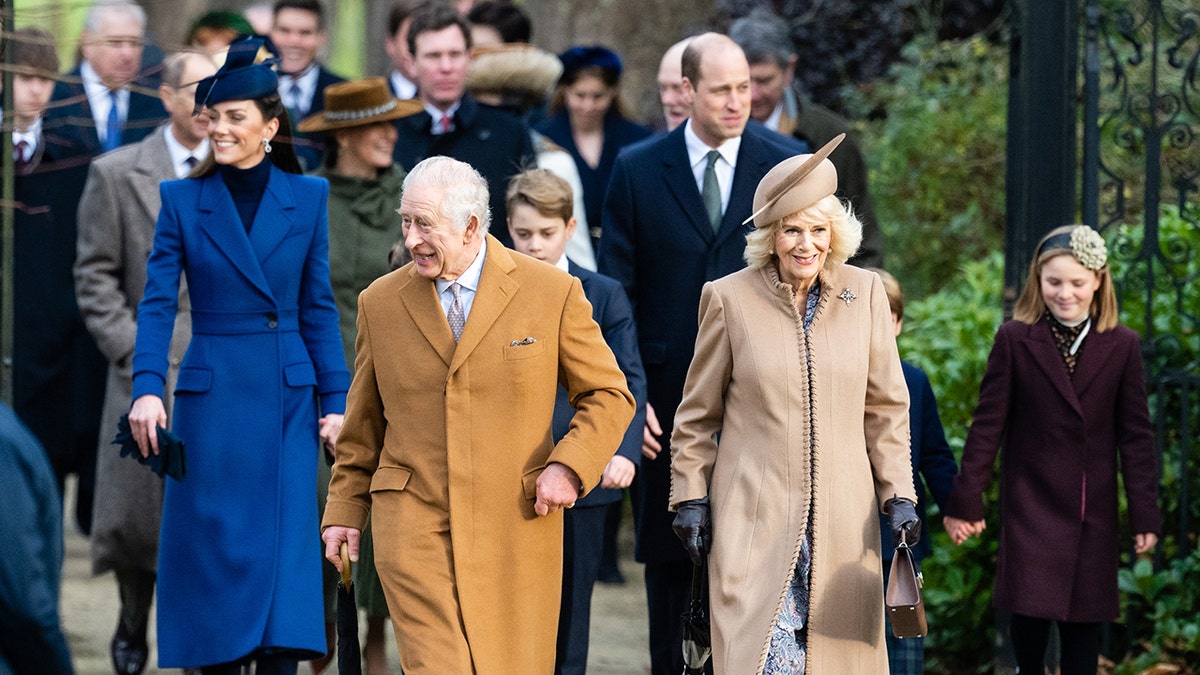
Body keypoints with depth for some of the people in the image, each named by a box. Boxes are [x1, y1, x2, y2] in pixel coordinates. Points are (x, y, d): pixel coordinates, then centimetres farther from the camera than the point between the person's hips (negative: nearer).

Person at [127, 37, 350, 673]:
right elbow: (157, 303, -5)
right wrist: (146, 388, -19)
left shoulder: (306, 197, 5)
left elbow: (319, 310, 7)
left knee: (286, 544, -2)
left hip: (288, 400, 1)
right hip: (212, 399, -1)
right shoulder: (182, 200, 1)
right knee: (216, 550, 2)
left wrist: (334, 401, 3)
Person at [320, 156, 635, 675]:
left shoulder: (553, 293, 0)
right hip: (413, 526, 0)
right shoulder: (380, 303, 7)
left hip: (516, 528, 0)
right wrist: (344, 510, 12)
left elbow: (609, 396, 6)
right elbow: (363, 422, 16)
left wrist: (569, 467, -9)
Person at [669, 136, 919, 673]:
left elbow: (886, 407, 11)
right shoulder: (730, 298, -1)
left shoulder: (865, 294, 5)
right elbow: (698, 413, 7)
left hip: (841, 519, 2)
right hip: (754, 516, -2)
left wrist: (898, 494, 5)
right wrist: (690, 496, 3)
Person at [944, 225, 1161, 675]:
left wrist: (1145, 515, 0)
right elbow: (987, 426, -1)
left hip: (1093, 513, 2)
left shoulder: (1122, 346, 1)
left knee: (1084, 622, 4)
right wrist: (965, 502, -3)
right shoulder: (1015, 339, -3)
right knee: (1031, 613, -9)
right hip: (1031, 506, -2)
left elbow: (1136, 435, 3)